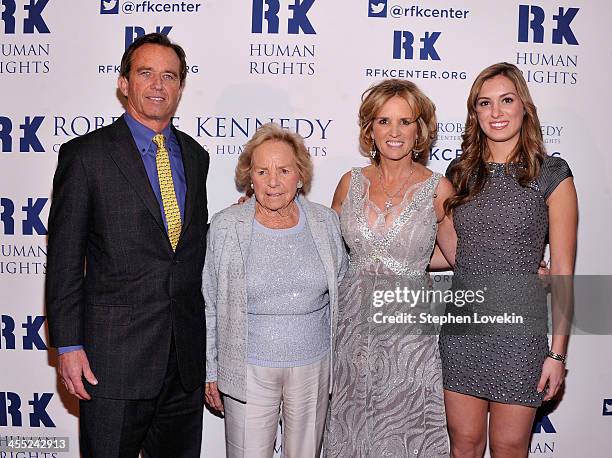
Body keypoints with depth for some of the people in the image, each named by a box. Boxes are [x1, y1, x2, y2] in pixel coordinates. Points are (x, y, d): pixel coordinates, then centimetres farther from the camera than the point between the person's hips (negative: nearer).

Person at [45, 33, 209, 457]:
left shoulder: (195, 155, 9)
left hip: (186, 357, 5)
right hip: (114, 357, -4)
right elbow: (64, 258, -7)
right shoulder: (86, 153, -6)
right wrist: (68, 346, -10)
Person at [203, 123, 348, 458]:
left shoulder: (326, 223, 0)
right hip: (249, 370, -2)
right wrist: (211, 372, 3)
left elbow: (341, 295, 10)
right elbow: (209, 305, 1)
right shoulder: (224, 227, -6)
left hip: (314, 367, 2)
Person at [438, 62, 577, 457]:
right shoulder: (460, 173, 7)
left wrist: (557, 353, -7)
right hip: (461, 327, 3)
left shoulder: (551, 175, -4)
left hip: (518, 332, -3)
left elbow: (562, 272, -5)